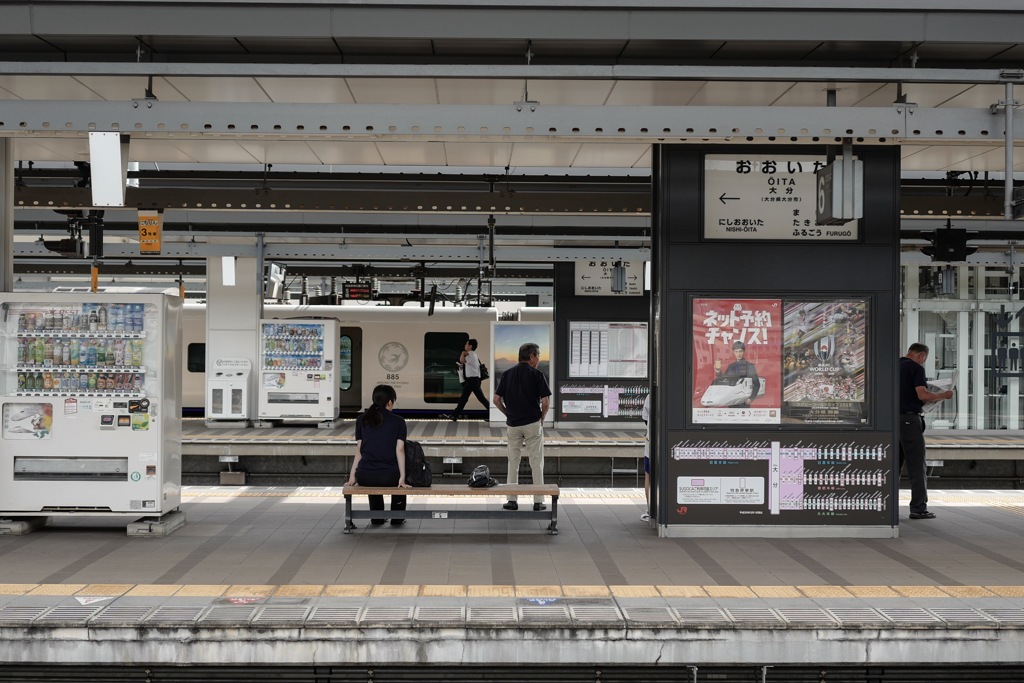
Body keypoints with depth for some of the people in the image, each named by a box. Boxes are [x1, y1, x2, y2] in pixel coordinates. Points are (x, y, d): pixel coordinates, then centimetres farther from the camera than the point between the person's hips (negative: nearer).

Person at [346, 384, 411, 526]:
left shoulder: (362, 419, 8)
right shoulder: (398, 422, 2)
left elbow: (359, 450, 5)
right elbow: (399, 450, -6)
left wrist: (352, 476, 6)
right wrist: (402, 478, -11)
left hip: (364, 477, 2)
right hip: (389, 477, -2)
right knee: (396, 474, 36)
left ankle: (377, 517, 42)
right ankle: (397, 518, 35)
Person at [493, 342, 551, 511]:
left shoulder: (507, 374, 4)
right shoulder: (537, 374, -8)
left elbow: (496, 399, 1)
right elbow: (545, 402, -11)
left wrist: (508, 414, 12)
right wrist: (542, 418, 5)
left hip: (513, 424, 3)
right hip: (533, 423, -3)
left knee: (513, 462, 11)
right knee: (536, 463, 4)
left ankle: (512, 500, 10)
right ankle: (538, 501, 5)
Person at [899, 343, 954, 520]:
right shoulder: (916, 368, -8)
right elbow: (922, 394, -17)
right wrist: (943, 395, -2)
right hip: (909, 418, -7)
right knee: (916, 466, -2)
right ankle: (918, 509, -2)